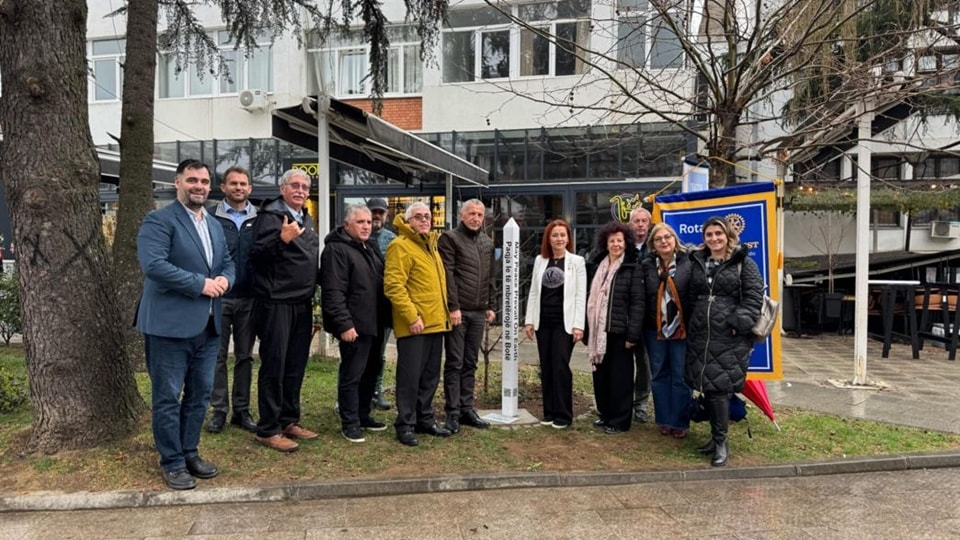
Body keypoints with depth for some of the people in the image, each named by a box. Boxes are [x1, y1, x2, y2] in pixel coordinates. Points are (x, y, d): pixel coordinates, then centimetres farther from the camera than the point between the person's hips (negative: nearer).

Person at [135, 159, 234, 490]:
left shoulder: (215, 226, 16)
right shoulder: (159, 221, -9)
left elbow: (228, 263, 19)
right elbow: (153, 265, -22)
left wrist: (224, 280, -5)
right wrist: (201, 284, -20)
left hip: (208, 324, 8)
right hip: (170, 324, -7)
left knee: (200, 393, 16)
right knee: (168, 396, 4)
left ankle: (190, 453, 30)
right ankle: (172, 462, 17)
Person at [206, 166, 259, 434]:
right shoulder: (212, 217, -2)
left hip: (249, 299, 2)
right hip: (219, 297, -2)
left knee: (245, 356, 10)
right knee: (218, 356, 7)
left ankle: (242, 410, 20)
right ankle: (219, 410, 17)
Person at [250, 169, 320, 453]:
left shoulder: (306, 220, 17)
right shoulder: (270, 217, -9)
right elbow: (257, 256, -19)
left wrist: (312, 294, 21)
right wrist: (282, 239, -32)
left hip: (302, 305, 8)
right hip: (276, 304, -8)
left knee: (296, 366, 13)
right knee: (274, 366, -2)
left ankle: (289, 421, 25)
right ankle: (268, 429, 7)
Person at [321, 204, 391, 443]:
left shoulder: (371, 248, 17)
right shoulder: (336, 249, -12)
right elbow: (333, 292, -19)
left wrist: (386, 316, 17)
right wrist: (344, 324, -23)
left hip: (375, 324, 9)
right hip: (354, 325, -9)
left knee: (371, 371, 16)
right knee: (352, 374, -1)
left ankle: (363, 415, 30)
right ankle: (349, 423, 10)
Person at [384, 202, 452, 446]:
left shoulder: (430, 245, 18)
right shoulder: (400, 246, -10)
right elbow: (393, 286, -18)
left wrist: (444, 313, 18)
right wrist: (412, 317, -22)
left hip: (435, 323, 9)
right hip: (414, 325, -9)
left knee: (430, 376, 15)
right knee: (410, 376, -2)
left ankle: (425, 419, 26)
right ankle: (405, 424, 9)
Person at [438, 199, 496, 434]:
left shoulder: (487, 243, 17)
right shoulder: (450, 238, -3)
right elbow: (447, 276, -11)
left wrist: (490, 306, 15)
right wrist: (453, 307, -15)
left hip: (479, 312, 6)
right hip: (458, 310, -6)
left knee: (470, 363, 11)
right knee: (454, 363, 0)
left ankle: (466, 408, 19)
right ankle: (452, 412, 7)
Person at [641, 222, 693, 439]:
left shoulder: (688, 263, -4)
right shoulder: (647, 265, 4)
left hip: (681, 329, -3)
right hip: (655, 330, 3)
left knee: (680, 376, 5)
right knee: (659, 375, 11)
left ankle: (680, 422, 17)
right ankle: (664, 420, 23)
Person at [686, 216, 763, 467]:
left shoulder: (743, 262, 0)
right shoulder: (698, 262, 15)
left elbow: (754, 295, -7)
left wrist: (740, 323, -16)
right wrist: (692, 323, 11)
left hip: (729, 338, -5)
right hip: (700, 335, 5)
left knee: (719, 387, -8)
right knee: (706, 387, 9)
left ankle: (721, 442, 5)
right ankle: (716, 436, 23)